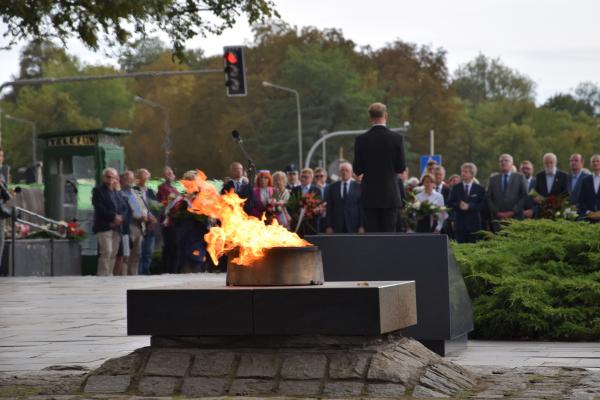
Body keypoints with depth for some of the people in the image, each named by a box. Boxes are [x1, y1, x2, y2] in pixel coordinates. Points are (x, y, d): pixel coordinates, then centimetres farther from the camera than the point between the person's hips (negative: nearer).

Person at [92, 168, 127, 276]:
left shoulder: (116, 192, 22)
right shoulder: (98, 191, 1)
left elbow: (124, 208, 15)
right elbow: (100, 208, -12)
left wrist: (120, 218, -5)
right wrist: (114, 216, -15)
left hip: (116, 227, 6)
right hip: (104, 226, -6)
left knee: (113, 253, 4)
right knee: (106, 251, -15)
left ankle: (109, 275, 8)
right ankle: (102, 275, -13)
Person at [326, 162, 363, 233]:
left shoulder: (358, 187, 4)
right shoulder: (333, 187, 10)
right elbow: (329, 208, 8)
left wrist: (361, 226, -5)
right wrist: (329, 226, 1)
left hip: (353, 225, -1)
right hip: (337, 226, 1)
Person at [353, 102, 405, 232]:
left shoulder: (361, 140, -5)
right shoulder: (397, 138, -6)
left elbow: (357, 170, -2)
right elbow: (401, 168, -3)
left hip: (369, 196, 0)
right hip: (390, 195, 0)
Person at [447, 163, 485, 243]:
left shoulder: (479, 189, 5)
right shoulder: (455, 188, 11)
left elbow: (482, 205, -4)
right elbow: (450, 203, 5)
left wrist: (469, 206, -17)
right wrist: (459, 205, -15)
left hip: (474, 223, -1)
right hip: (459, 222, 1)